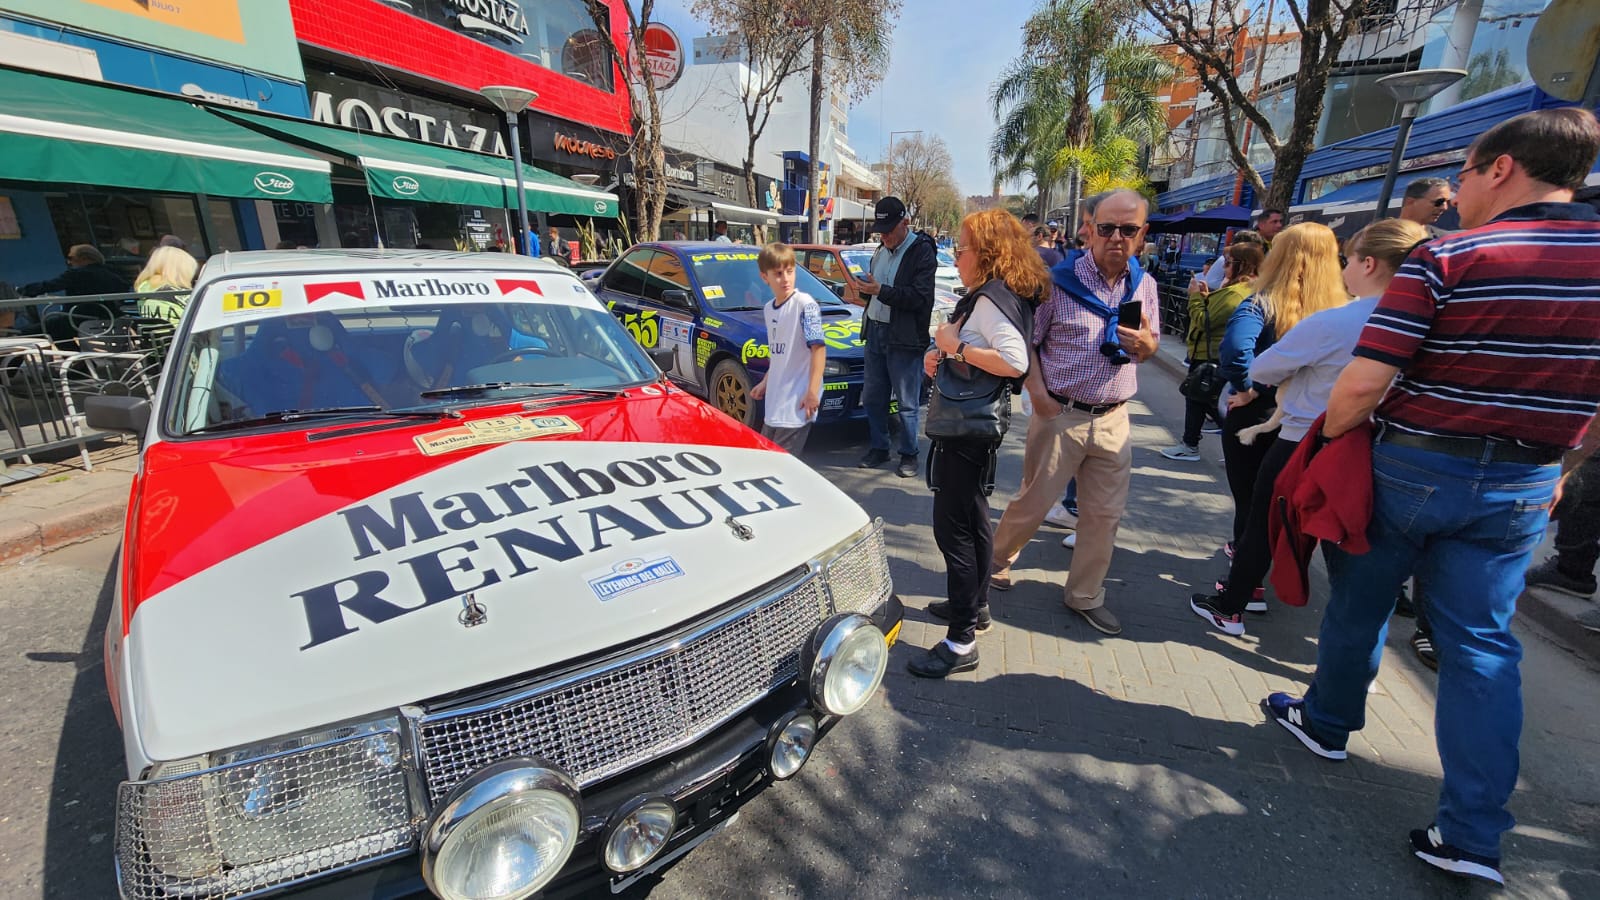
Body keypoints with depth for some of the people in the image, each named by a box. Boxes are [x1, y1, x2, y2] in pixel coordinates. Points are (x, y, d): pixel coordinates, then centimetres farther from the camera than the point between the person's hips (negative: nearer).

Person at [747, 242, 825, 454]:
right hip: (775, 402, 8)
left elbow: (818, 348, -17)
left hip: (797, 404, -8)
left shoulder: (805, 304, -13)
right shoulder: (769, 309, 11)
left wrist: (813, 392, -21)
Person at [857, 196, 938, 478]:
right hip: (875, 331, 7)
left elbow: (919, 297, -18)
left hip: (904, 338, -7)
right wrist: (865, 290, 2)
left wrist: (881, 291, -25)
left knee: (906, 402, 1)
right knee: (873, 397, 12)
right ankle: (879, 448, 26)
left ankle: (909, 454, 15)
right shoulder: (881, 249, 13)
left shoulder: (922, 251, -9)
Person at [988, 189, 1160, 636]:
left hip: (1114, 419, 5)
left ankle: (1086, 596, 28)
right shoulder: (1059, 280, -9)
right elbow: (1026, 341, -6)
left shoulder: (1144, 285, 7)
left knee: (1105, 514, 10)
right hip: (1060, 414, -5)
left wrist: (1146, 344, -8)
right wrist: (1038, 393, -16)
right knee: (1034, 502, 5)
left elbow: (1151, 348, 16)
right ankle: (997, 559, 33)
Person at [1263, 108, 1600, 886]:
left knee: (1358, 609, 16)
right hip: (1522, 486, 4)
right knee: (1482, 644, 9)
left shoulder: (1444, 259, -14)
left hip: (1408, 467, -4)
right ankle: (1473, 835, 11)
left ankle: (1328, 722, 38)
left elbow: (1363, 384, -21)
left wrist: (1325, 443, -4)